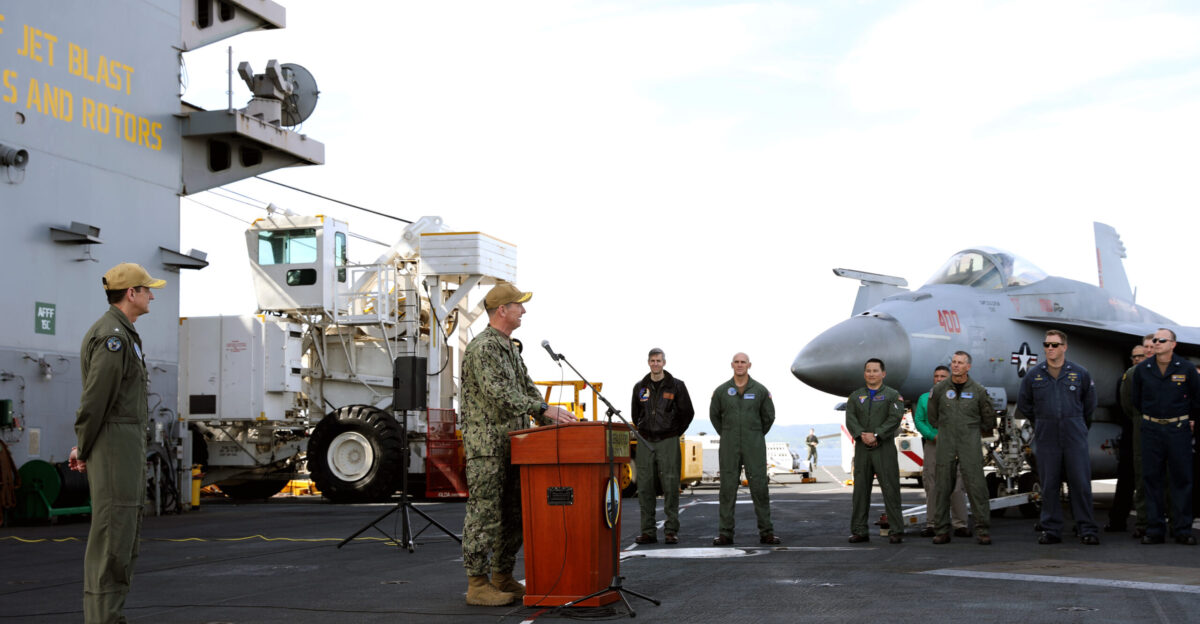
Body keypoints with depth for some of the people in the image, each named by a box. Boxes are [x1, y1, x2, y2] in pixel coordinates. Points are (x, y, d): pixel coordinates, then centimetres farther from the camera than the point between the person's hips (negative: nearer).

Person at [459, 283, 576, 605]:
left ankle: (503, 578, 21)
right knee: (485, 515, -6)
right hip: (486, 446, -10)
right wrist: (545, 410, -27)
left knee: (513, 515, 12)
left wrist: (552, 424, 5)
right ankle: (477, 584, -1)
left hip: (511, 444, 10)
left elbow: (527, 388, 18)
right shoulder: (482, 347, -13)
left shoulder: (510, 348, 18)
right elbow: (498, 393, -23)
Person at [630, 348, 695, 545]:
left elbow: (688, 413, 7)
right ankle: (648, 531, 6)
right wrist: (642, 432, 13)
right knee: (644, 486, 1)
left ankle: (671, 530, -1)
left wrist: (675, 433, 5)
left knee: (670, 486, -6)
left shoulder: (676, 386, 2)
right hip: (645, 442, 3)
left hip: (668, 442, -3)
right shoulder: (640, 387, 10)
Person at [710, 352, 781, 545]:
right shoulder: (721, 391, 2)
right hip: (729, 448, 1)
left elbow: (769, 416, 11)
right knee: (728, 488, 1)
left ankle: (766, 533, 5)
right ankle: (725, 533, 5)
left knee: (759, 487, -1)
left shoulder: (760, 390, 0)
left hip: (754, 447, 0)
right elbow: (714, 415, 15)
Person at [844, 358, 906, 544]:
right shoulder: (855, 396, 14)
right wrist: (862, 435, -17)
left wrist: (876, 435, -18)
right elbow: (850, 419, 1)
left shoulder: (893, 396, 5)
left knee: (890, 489, -6)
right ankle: (859, 531, 8)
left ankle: (896, 531, -2)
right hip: (862, 449, 3)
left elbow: (895, 419, -9)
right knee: (860, 490, 4)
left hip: (885, 448, -3)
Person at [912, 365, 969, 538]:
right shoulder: (924, 399, 15)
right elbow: (918, 421, 7)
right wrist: (933, 436, -8)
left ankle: (960, 524, -2)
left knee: (956, 486, -6)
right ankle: (931, 523, 8)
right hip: (932, 445, 2)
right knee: (932, 486, 2)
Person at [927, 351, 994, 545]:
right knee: (942, 487, 1)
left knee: (976, 485, -8)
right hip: (945, 444, 2)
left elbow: (989, 419, 14)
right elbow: (933, 417, 18)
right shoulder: (939, 389, 5)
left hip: (970, 444, -2)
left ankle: (982, 530, -4)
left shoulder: (978, 390, 2)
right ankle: (942, 531, 7)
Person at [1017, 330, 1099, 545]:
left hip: (1075, 438, -1)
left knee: (1081, 484, -2)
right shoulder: (1033, 375, 4)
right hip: (1046, 439, 1)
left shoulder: (1080, 374, 4)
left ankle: (1087, 529, 4)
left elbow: (1089, 404, 18)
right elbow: (1023, 404, 17)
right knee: (1049, 486, 3)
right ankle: (1051, 529, 10)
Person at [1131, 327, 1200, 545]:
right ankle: (1155, 529, 7)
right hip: (1151, 429, 2)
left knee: (1182, 479, 0)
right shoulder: (1142, 369, 3)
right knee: (1152, 479, 2)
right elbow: (1137, 399, 16)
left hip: (1178, 429, -2)